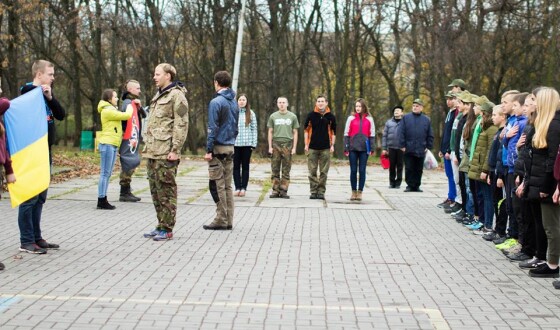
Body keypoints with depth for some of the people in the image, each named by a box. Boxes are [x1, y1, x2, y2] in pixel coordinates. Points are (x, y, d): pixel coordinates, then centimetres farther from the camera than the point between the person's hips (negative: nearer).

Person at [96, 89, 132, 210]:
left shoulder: (111, 110, 21)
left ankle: (103, 200, 12)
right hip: (107, 144, -10)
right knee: (105, 173, -8)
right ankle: (101, 201, -7)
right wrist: (130, 108, 6)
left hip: (113, 145, 10)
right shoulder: (107, 111, -11)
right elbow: (127, 115, -12)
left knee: (107, 174, 9)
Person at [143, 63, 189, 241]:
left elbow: (181, 125, -15)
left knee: (166, 190, -4)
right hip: (152, 152, 10)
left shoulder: (176, 95, -8)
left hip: (166, 154, -9)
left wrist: (175, 150, -19)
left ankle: (167, 229, 1)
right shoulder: (158, 96, 21)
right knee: (155, 191, 13)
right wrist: (147, 145, 20)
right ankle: (161, 225, 21)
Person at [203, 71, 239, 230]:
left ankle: (221, 220, -2)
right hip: (230, 148, 7)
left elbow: (213, 128, -15)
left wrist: (209, 150, -12)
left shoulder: (216, 102, -11)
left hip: (218, 148, -7)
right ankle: (228, 220, 12)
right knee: (227, 186, 10)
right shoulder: (234, 103, 11)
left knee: (217, 186, -3)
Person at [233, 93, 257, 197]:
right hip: (235, 144, 0)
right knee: (236, 166, 2)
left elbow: (254, 129, 4)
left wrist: (254, 144, -2)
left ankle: (244, 188, 8)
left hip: (247, 144, 0)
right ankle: (237, 187, 7)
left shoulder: (251, 114, 5)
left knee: (245, 166, 4)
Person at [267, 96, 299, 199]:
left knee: (286, 170, -1)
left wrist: (294, 147, 0)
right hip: (276, 144, 1)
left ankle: (283, 190, 3)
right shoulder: (273, 116, 10)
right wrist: (270, 146, 1)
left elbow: (295, 133, 8)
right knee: (275, 169, 0)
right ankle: (275, 190, 3)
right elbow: (270, 132, 10)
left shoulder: (292, 116, 8)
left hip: (287, 145, 0)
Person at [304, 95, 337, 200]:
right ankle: (313, 192, 9)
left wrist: (332, 145, 2)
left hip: (325, 148, 0)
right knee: (312, 171, 2)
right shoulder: (311, 115, 3)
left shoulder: (330, 116, 4)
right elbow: (306, 130, 7)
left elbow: (333, 132, 9)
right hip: (312, 147, 0)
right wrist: (306, 144, 0)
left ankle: (321, 192, 9)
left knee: (324, 172, 3)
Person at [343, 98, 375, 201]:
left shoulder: (369, 119, 5)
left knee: (362, 170, 2)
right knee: (353, 170, 4)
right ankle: (354, 192, 13)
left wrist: (372, 149, -1)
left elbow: (372, 134, 5)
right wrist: (346, 148, -2)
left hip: (364, 148, 0)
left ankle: (360, 192, 9)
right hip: (353, 148, 0)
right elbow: (346, 134, 3)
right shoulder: (351, 118, 4)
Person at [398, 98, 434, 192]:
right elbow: (401, 133, 0)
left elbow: (430, 135, 9)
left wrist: (429, 146, 2)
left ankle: (417, 186, 15)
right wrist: (402, 145, -6)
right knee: (409, 169, 2)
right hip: (409, 149, -1)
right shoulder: (406, 118, 3)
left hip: (421, 150, 1)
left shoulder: (426, 120, 7)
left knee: (419, 169, 7)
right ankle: (410, 185, 10)